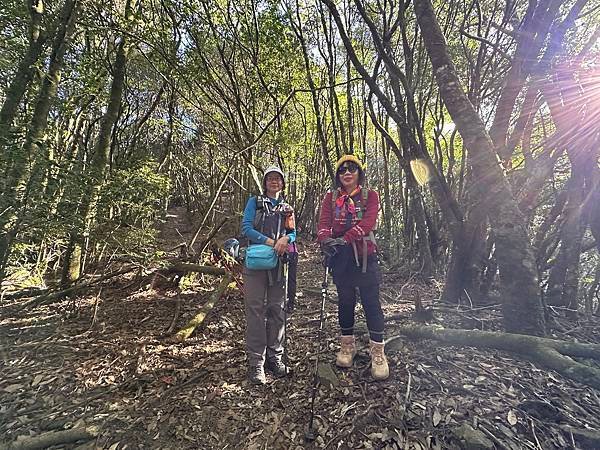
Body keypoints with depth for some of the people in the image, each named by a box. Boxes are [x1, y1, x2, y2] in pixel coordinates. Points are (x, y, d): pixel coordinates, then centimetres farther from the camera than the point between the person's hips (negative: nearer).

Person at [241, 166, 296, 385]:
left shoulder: (287, 208, 17)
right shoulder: (254, 202, 6)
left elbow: (293, 233, 9)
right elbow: (246, 228, -6)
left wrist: (285, 238, -14)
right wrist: (270, 242, -15)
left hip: (279, 264, 4)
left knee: (277, 310, 7)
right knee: (256, 311, -4)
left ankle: (275, 357, 20)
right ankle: (256, 362, 6)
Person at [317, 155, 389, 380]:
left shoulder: (370, 196, 1)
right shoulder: (331, 198, 8)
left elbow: (368, 222, -15)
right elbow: (323, 223, -6)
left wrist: (345, 238, -29)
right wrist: (325, 239, -28)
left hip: (365, 256, -2)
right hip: (341, 257, 2)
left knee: (371, 302, 1)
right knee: (345, 301, 14)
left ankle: (378, 352, 16)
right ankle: (347, 345, 32)